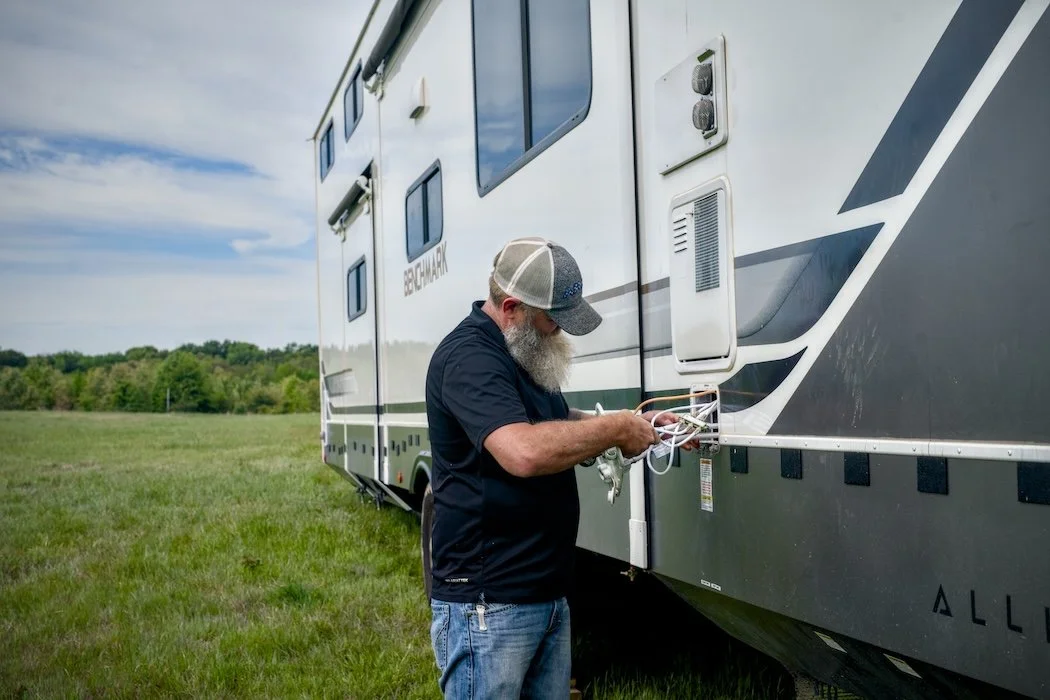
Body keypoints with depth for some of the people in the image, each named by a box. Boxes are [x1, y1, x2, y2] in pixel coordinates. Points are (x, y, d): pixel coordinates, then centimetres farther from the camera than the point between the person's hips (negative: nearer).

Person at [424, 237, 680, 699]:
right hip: (487, 604, -9)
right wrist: (614, 428, -19)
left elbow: (557, 429, 25)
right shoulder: (468, 356, -19)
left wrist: (634, 426, 9)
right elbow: (524, 452, -34)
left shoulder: (523, 353, 13)